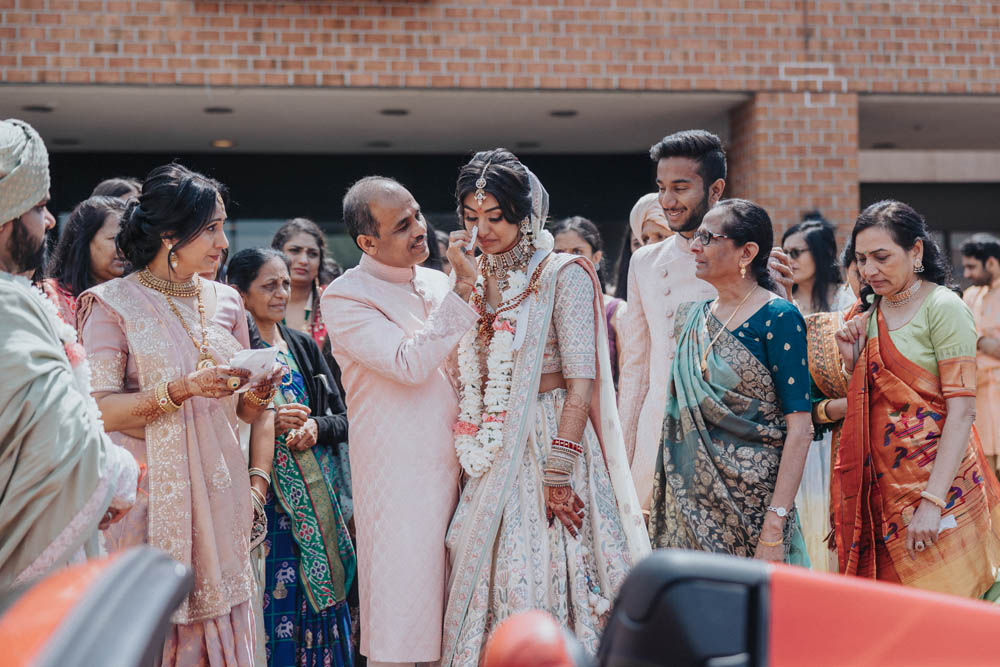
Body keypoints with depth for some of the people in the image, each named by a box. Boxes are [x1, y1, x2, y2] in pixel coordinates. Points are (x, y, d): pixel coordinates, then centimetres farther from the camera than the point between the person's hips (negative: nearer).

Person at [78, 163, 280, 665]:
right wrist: (183, 389, -21)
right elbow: (100, 411, -11)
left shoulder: (224, 301, 12)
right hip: (151, 490, -4)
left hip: (218, 490, 5)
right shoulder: (113, 304, -4)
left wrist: (259, 393, -5)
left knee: (217, 620, 5)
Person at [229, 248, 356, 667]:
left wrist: (316, 427, -7)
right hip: (261, 498, -5)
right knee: (270, 603, -4)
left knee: (315, 597, 6)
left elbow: (341, 421, 13)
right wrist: (267, 423, -18)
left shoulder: (303, 346, 13)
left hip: (313, 499, 5)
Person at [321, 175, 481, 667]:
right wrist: (462, 293, -19)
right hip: (398, 474, -6)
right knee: (402, 606, -1)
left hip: (453, 466, 6)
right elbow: (411, 364, -21)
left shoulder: (436, 283, 12)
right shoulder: (345, 297, -9)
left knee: (450, 609, 12)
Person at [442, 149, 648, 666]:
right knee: (489, 581, 5)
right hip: (489, 457, 5)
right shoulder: (475, 280, 12)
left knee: (544, 580, -5)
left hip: (548, 443, -5)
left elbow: (580, 384, -13)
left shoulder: (562, 274, -7)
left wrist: (558, 473, -17)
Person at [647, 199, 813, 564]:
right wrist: (658, 501, 11)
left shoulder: (778, 318, -9)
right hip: (689, 502, 6)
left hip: (751, 500, -6)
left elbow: (800, 429, -14)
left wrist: (775, 524, -20)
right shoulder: (692, 317, 10)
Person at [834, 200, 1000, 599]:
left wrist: (933, 502, -21)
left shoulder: (943, 308, -9)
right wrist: (853, 360, 0)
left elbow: (961, 411, -15)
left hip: (938, 483, -6)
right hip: (881, 487, 6)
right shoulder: (869, 314, 12)